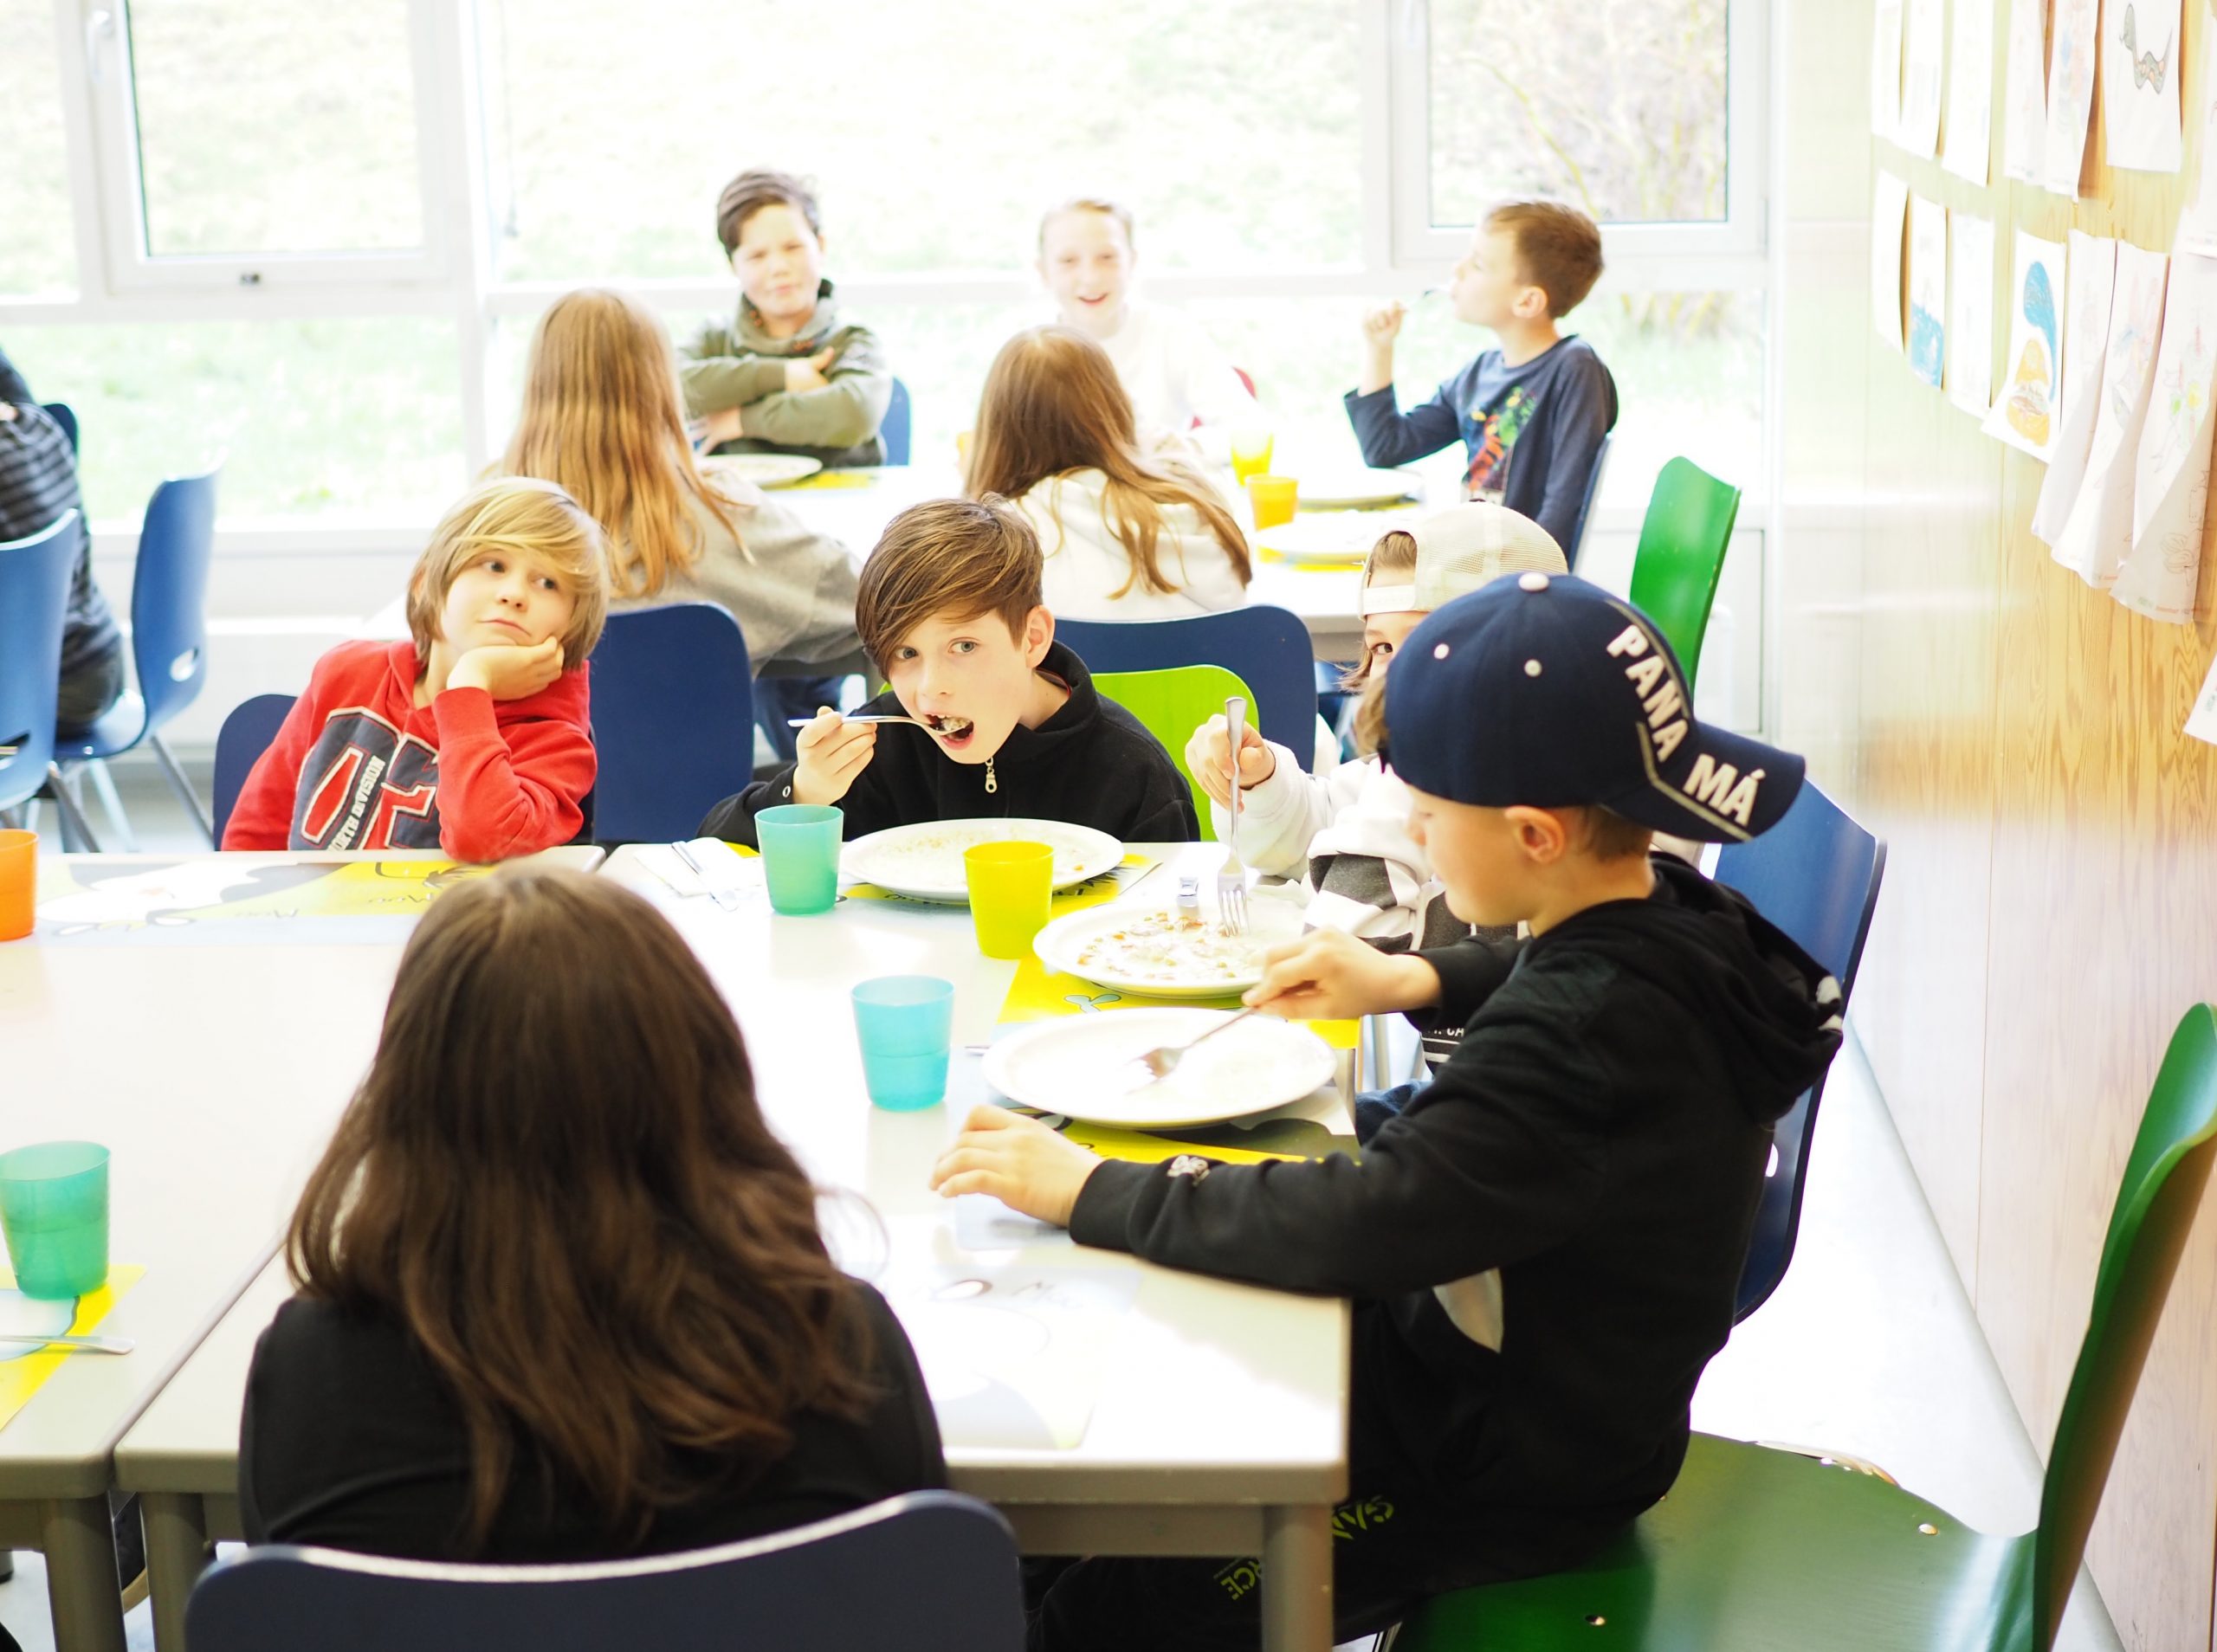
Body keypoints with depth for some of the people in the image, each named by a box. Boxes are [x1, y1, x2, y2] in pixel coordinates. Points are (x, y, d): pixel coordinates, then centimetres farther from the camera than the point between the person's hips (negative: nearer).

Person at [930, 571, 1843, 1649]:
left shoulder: (1585, 1038, -36)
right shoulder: (1666, 913, -7)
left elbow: (1363, 1224, -37)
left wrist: (1088, 1191, -28)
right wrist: (1413, 981, 5)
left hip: (1512, 1473, -10)